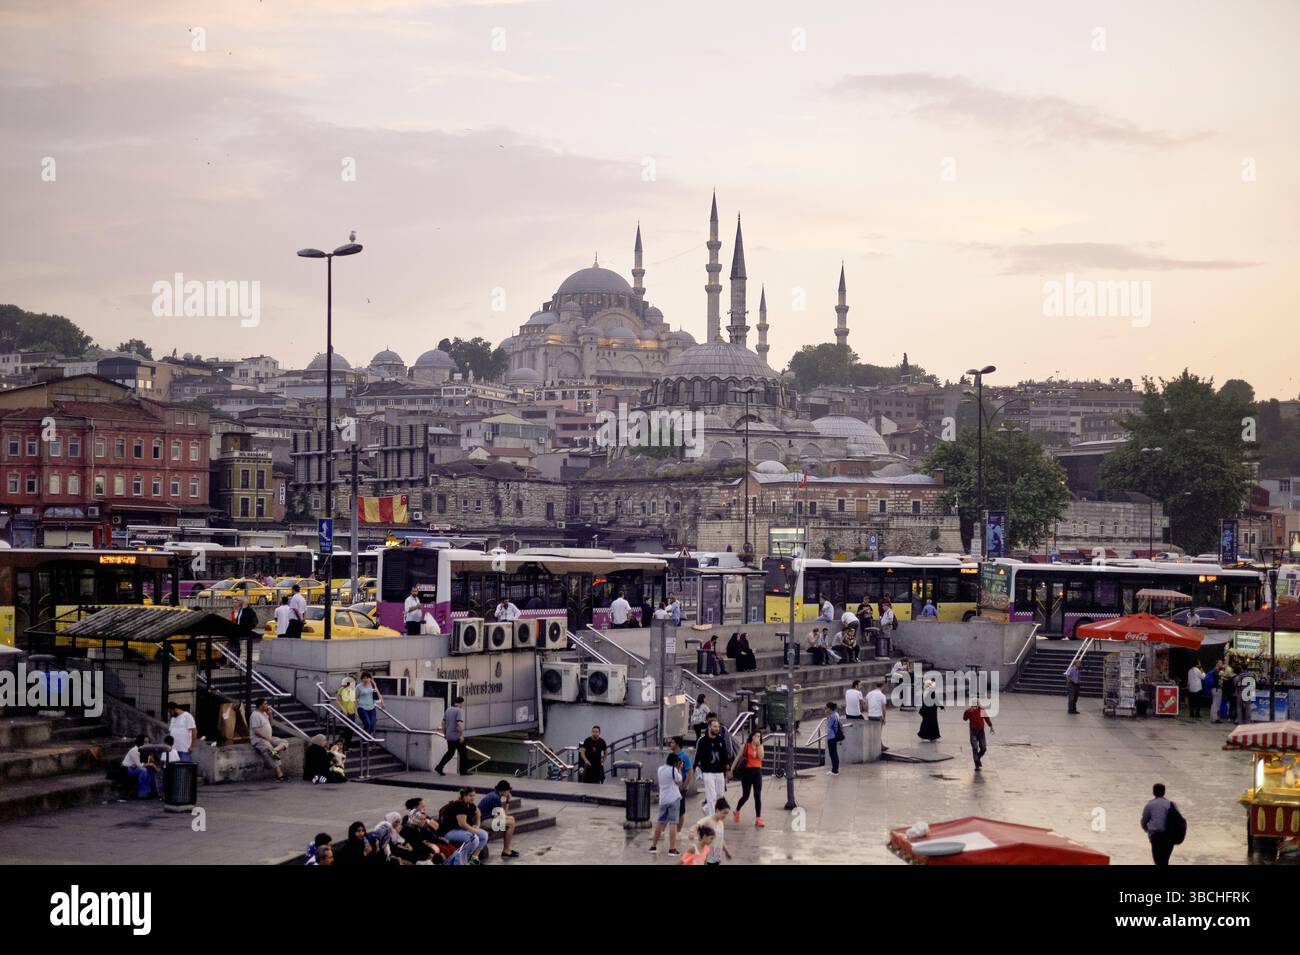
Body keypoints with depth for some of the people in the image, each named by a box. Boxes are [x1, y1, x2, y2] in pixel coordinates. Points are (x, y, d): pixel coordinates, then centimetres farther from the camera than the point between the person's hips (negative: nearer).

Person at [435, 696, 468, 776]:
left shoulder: (448, 709, 9)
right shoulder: (459, 711, -15)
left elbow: (443, 722, 13)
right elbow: (459, 724, -25)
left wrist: (444, 733, 21)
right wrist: (462, 735, -22)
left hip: (449, 736, 7)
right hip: (457, 736, -7)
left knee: (450, 752, 17)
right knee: (463, 753, 6)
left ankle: (439, 767, 6)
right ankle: (463, 771, 11)